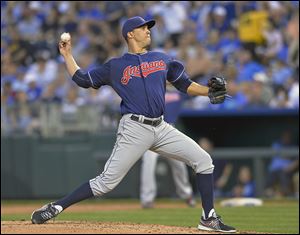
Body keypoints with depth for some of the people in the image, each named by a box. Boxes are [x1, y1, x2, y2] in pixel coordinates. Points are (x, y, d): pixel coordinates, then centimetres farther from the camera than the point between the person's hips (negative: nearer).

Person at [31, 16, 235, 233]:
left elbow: (185, 84, 19)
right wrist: (67, 55, 10)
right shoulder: (115, 66, 8)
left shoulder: (163, 60, 18)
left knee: (203, 161, -4)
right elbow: (82, 79, 13)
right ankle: (55, 208, -4)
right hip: (134, 129, -5)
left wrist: (209, 92, 4)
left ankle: (209, 219, 3)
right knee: (106, 182, -12)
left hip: (161, 128, 5)